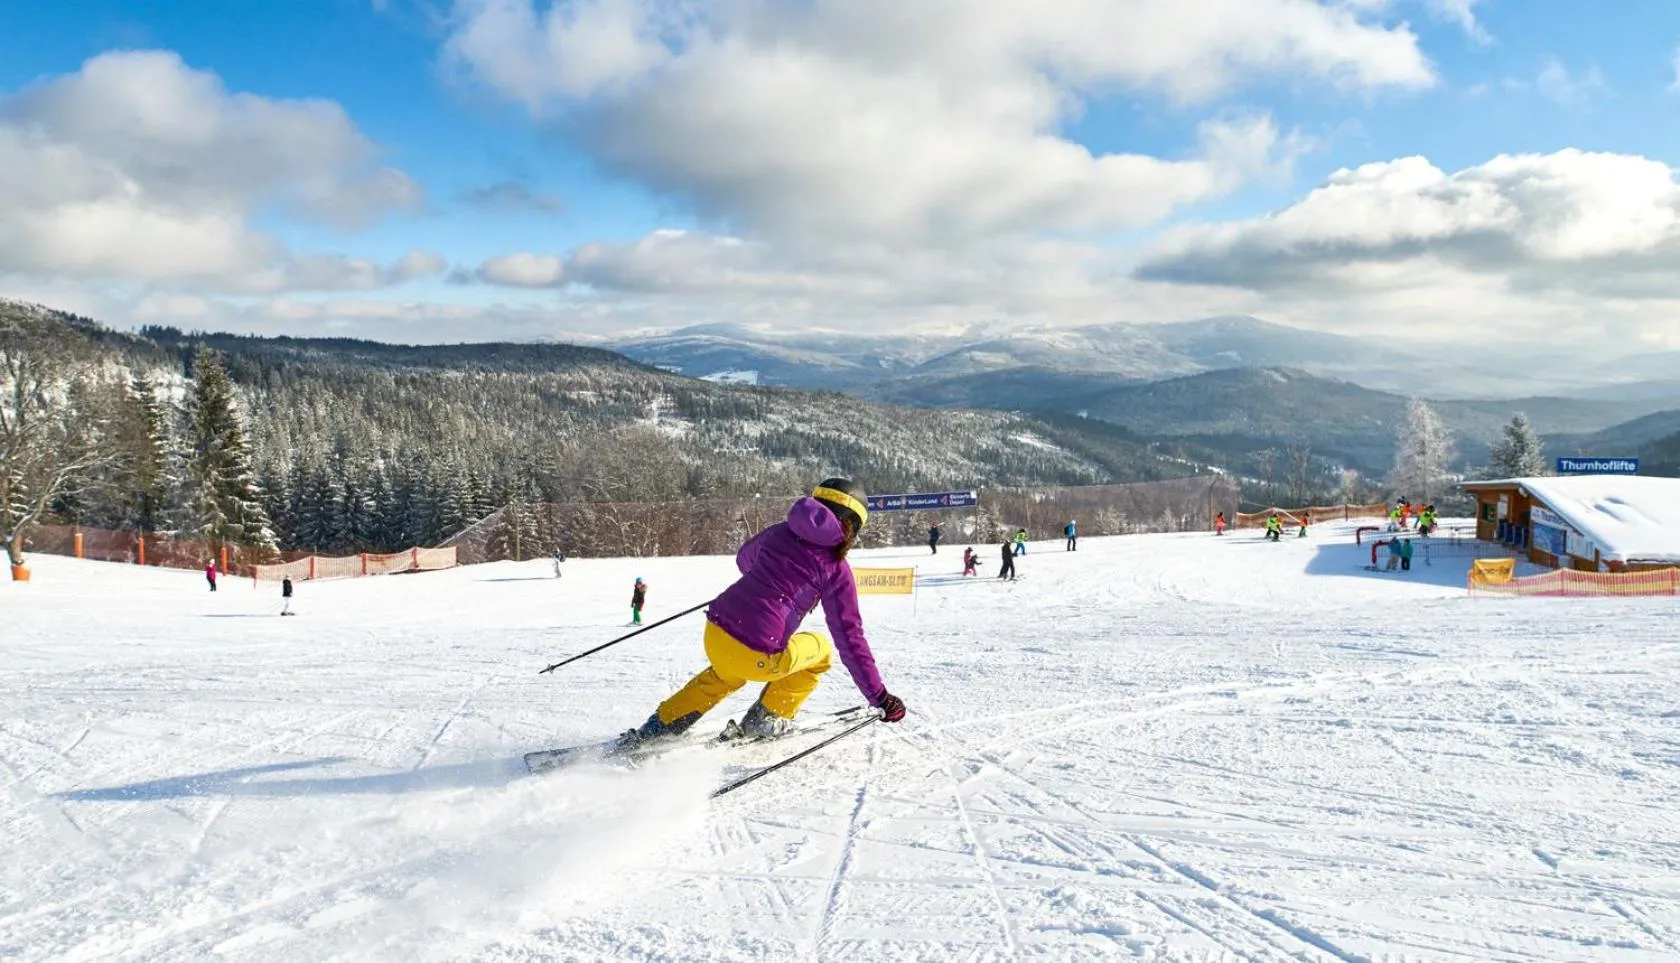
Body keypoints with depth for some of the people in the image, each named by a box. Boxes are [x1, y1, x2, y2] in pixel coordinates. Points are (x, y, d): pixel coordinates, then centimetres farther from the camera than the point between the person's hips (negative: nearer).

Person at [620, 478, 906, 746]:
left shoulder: (779, 532, 12)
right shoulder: (836, 569, -2)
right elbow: (850, 639, -3)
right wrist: (879, 697, 4)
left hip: (715, 634, 5)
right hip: (757, 657, -5)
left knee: (726, 673, 39)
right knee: (820, 649, 24)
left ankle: (662, 725, 36)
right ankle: (767, 720, 24)